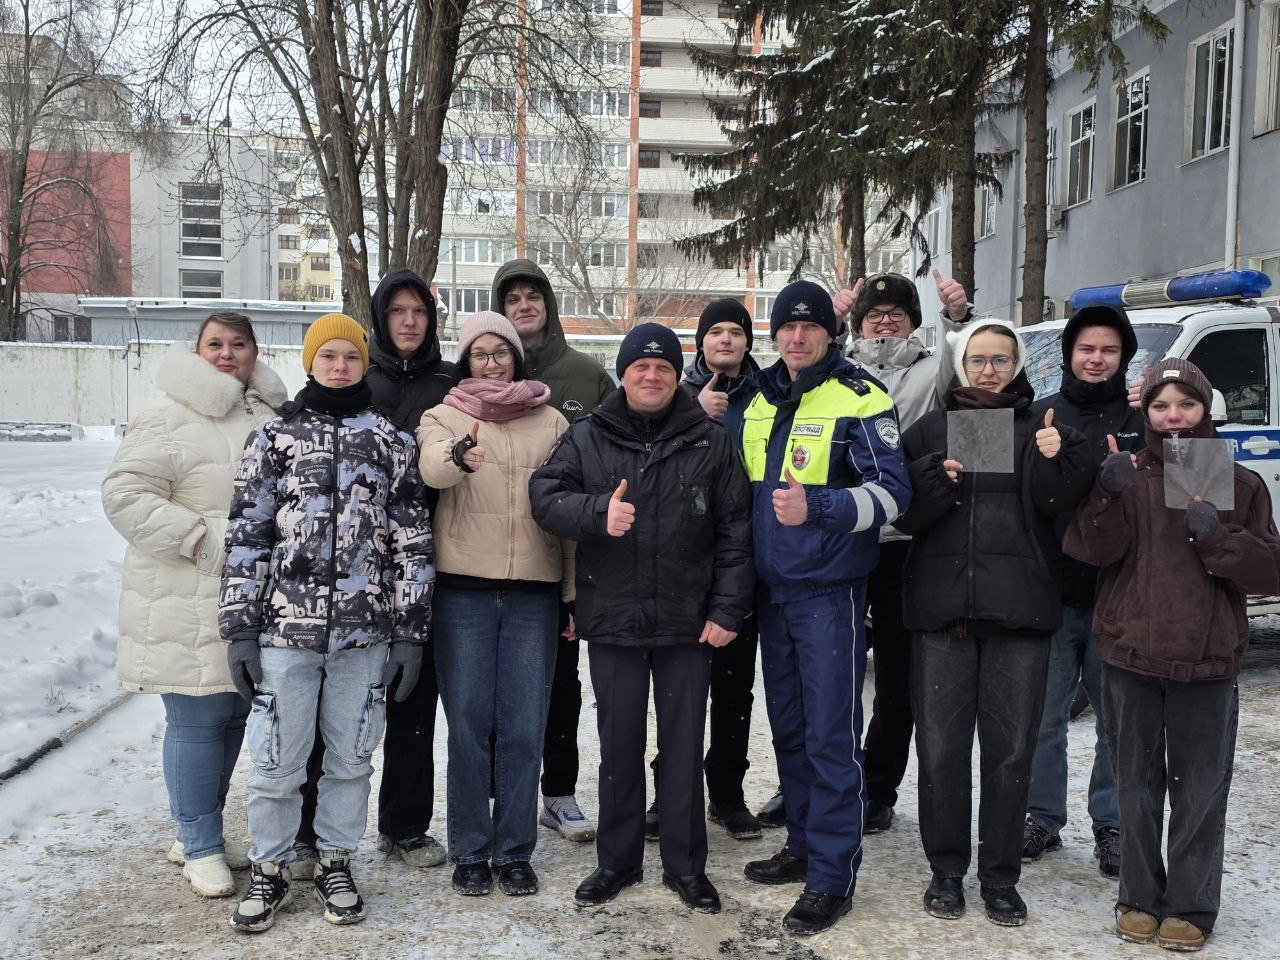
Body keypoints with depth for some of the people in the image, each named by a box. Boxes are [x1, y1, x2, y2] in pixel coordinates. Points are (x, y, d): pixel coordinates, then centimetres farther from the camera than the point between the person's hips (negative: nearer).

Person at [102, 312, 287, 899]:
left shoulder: (271, 416, 13)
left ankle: (196, 833, 30)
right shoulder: (168, 419, -7)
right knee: (197, 721, -2)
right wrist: (201, 540, -19)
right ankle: (201, 848, 13)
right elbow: (126, 494, -14)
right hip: (190, 605, -6)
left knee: (233, 716, 13)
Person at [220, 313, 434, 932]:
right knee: (276, 760, 4)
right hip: (285, 627, 0)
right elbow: (246, 537, 4)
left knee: (351, 757, 10)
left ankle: (335, 864, 28)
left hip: (365, 629, 1)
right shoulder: (274, 436, 6)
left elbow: (413, 541, 5)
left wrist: (411, 632, 1)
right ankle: (268, 870, 24)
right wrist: (240, 628, 0)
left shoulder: (392, 440, 7)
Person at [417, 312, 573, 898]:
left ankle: (515, 853, 17)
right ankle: (470, 852, 17)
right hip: (464, 590, -1)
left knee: (523, 728, 4)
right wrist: (459, 454, -42)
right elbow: (432, 469, -18)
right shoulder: (444, 417, 6)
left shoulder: (551, 422, 11)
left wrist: (574, 593, 4)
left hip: (534, 592, 1)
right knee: (468, 724, 4)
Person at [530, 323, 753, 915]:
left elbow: (735, 530, 3)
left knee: (684, 747, 9)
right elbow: (545, 497, -6)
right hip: (612, 620, 0)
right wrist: (597, 513, -25)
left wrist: (728, 609, -4)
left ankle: (685, 865, 24)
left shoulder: (711, 443, 4)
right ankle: (617, 861, 27)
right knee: (619, 746, 12)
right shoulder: (585, 439, 5)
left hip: (688, 622, 0)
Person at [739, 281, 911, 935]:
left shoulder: (859, 399, -8)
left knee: (830, 736, -3)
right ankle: (804, 846, 29)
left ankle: (832, 877, 6)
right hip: (772, 589, 7)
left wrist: (815, 507, -30)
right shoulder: (760, 401, 12)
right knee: (788, 728, 15)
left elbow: (890, 491, -15)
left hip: (829, 591, -7)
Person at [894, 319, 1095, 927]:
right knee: (941, 748, 3)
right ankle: (946, 870, 20)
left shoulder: (1041, 430, 10)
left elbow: (1063, 506, -2)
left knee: (1010, 749, 4)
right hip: (941, 606, 0)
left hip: (1020, 609, 0)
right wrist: (940, 477, -16)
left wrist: (1054, 461, -20)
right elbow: (903, 513, 1)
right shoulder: (930, 430, 10)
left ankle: (1001, 877, 19)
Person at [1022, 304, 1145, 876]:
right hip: (1053, 592, 0)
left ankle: (1111, 824, 22)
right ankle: (1044, 818, 22)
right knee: (1045, 716, 8)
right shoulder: (1041, 415, 7)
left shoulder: (1141, 422, 5)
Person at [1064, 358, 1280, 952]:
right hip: (1130, 657, 1)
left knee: (1201, 792, 6)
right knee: (1137, 787, 11)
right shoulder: (1127, 476, 5)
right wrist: (1109, 496, -24)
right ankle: (1140, 899, 24)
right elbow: (1093, 550, -8)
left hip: (1207, 663, -1)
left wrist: (1217, 536, -16)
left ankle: (1191, 907, 19)